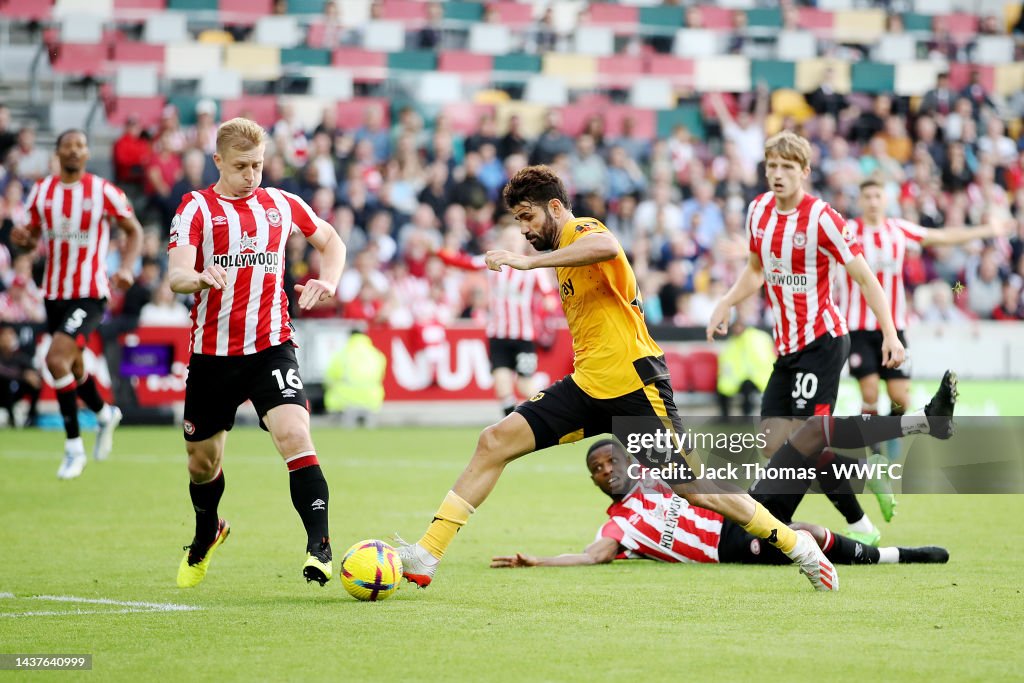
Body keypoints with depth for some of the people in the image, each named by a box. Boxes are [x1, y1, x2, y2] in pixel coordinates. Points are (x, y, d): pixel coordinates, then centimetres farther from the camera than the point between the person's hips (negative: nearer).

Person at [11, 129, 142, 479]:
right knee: (72, 367, 18)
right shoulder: (41, 191, 4)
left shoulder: (104, 191, -8)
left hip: (90, 294, -6)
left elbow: (134, 230, 2)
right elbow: (34, 236, 15)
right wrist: (23, 238, -10)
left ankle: (74, 447, -10)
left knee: (56, 360, -22)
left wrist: (126, 267, -14)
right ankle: (105, 414, 49)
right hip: (54, 293, 6)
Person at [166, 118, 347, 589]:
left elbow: (330, 240, 25)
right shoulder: (197, 208, -3)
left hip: (271, 346, 0)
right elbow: (176, 276, -15)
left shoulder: (281, 205, 7)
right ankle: (206, 536, 42)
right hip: (211, 351, 0)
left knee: (294, 435, -23)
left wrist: (327, 281, 5)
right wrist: (200, 276, -38)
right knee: (202, 460, 13)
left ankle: (319, 545, -22)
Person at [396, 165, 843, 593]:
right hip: (589, 384, 9)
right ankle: (427, 554, -10)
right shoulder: (565, 251, 20)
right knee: (495, 441, -6)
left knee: (693, 488, -4)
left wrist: (529, 261, -38)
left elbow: (607, 247, -36)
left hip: (632, 381, -9)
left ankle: (796, 545, 14)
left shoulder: (580, 230, -8)